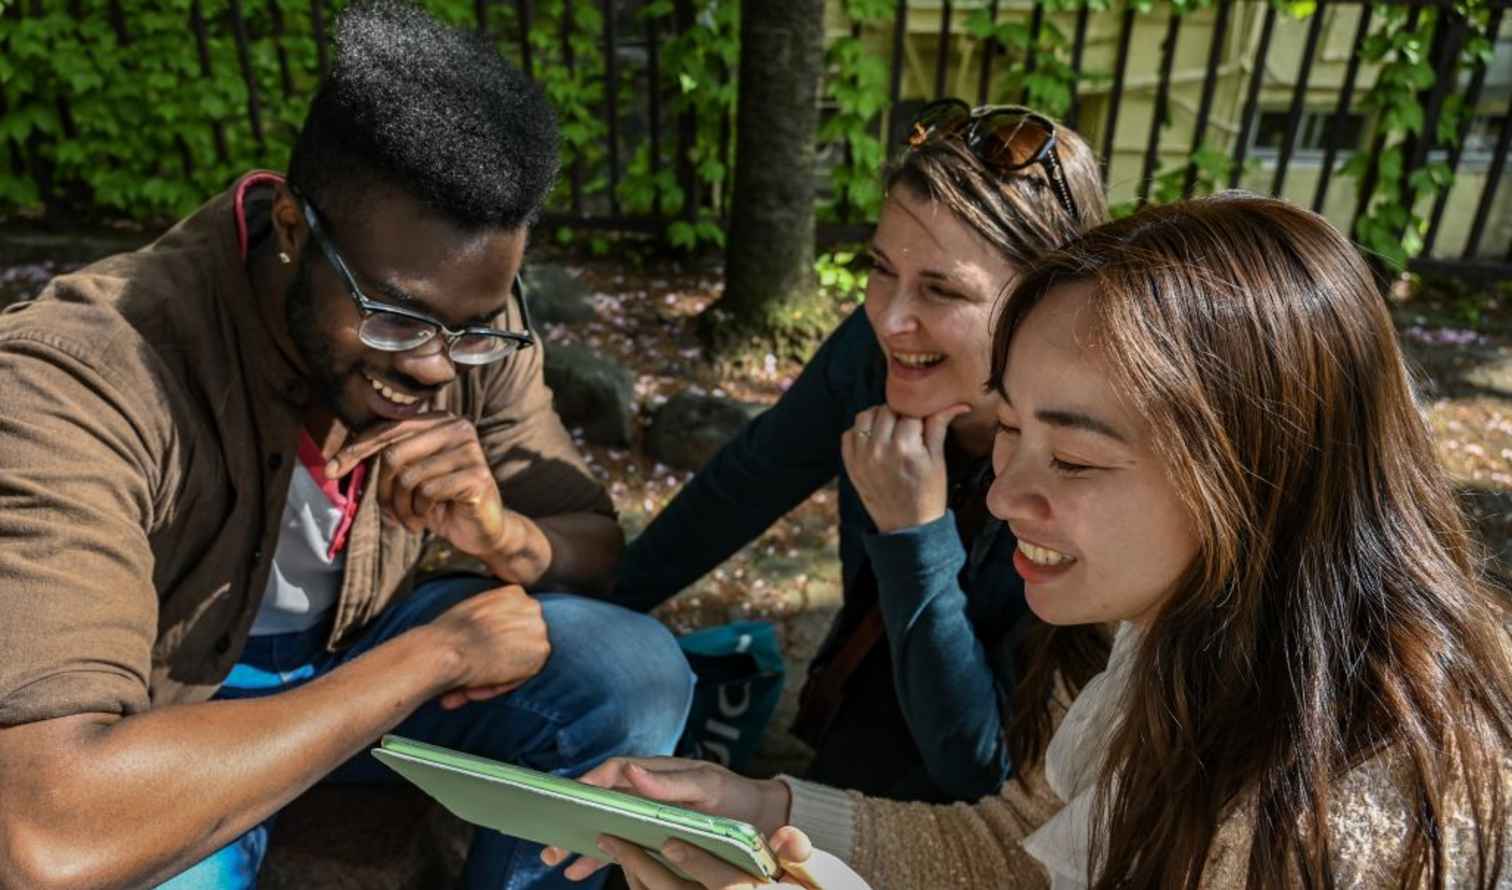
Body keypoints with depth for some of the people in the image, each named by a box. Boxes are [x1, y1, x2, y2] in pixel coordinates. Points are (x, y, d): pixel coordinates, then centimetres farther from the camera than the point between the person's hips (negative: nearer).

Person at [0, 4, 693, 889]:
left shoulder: (467, 316, -15)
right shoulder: (75, 380, -30)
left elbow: (599, 547, -6)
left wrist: (503, 533, -29)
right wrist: (437, 652, -32)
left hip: (360, 651, 4)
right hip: (163, 727, -3)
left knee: (641, 676, -16)